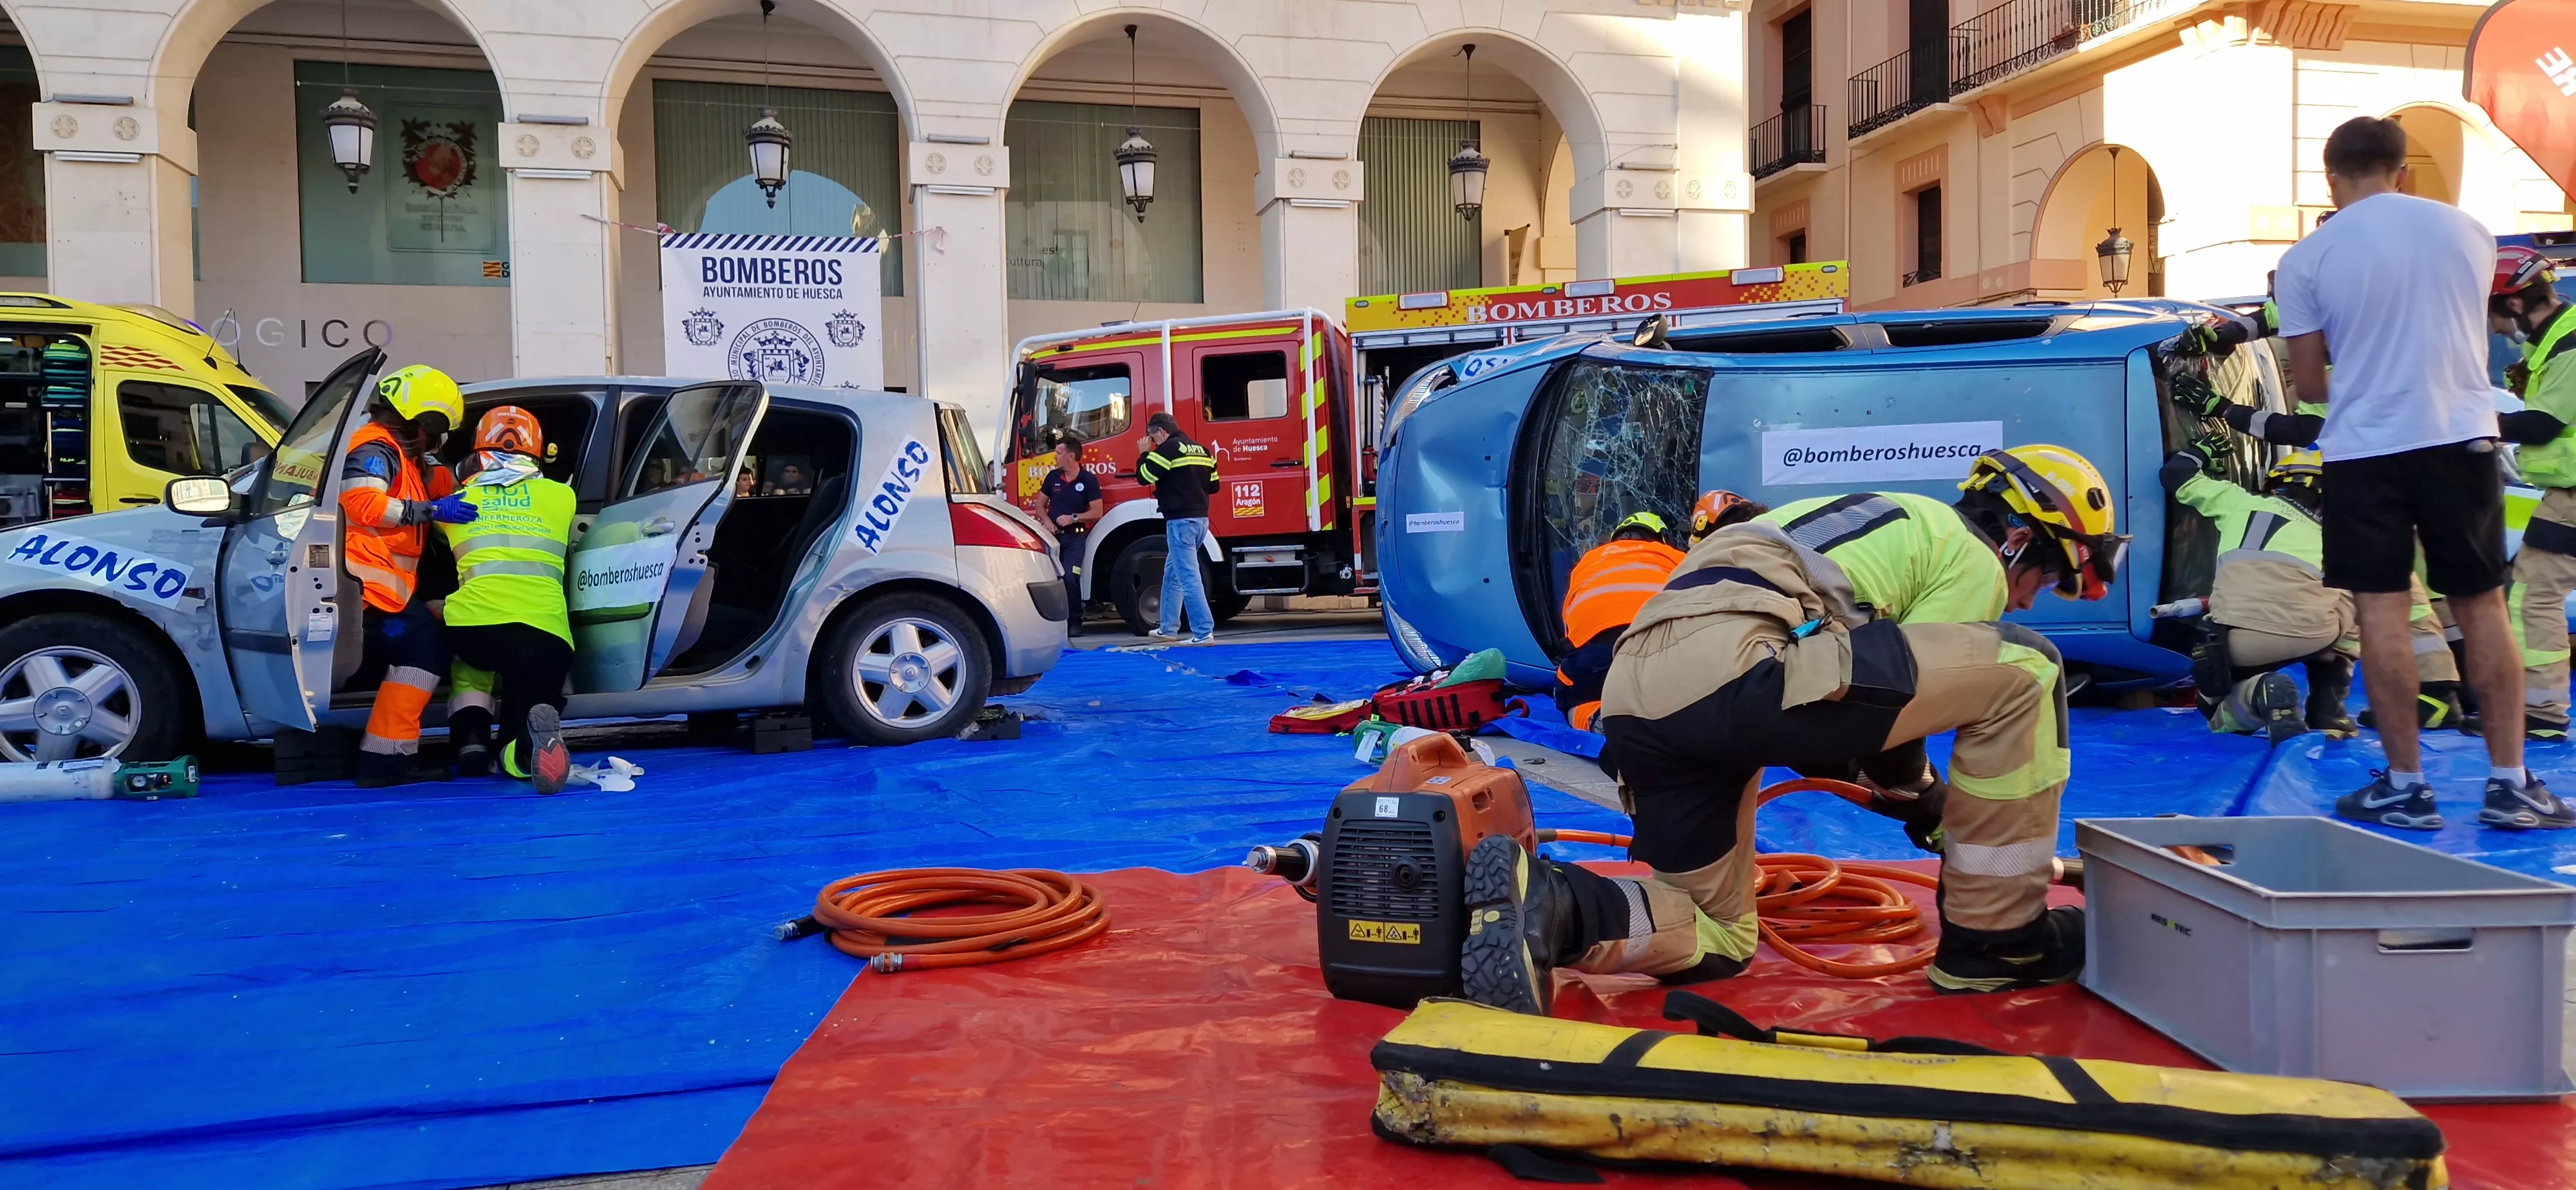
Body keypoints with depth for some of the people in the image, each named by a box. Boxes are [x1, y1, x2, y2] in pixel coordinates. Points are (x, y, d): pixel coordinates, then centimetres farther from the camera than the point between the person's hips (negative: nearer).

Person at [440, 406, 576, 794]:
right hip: (546, 632, 0)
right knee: (520, 755, 12)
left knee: (470, 659, 39)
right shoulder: (561, 496, 19)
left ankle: (471, 739, 12)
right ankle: (537, 730, -26)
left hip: (473, 622, 0)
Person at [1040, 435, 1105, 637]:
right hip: (1054, 535, 4)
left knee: (1070, 577, -15)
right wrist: (1047, 521, -4)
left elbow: (1097, 512, -4)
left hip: (1076, 536, -4)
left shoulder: (1089, 480, -3)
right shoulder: (1053, 477, 7)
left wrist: (1074, 518, -15)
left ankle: (1074, 622, -4)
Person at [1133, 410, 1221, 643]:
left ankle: (1205, 632, -13)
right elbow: (1213, 485, 16)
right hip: (1201, 519, 9)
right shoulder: (1202, 450, 14)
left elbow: (1144, 476, -9)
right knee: (1172, 573, 20)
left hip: (1181, 521, -9)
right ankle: (1168, 628, 26)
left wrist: (1144, 454, 6)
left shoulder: (1168, 449, -10)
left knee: (1189, 577, -9)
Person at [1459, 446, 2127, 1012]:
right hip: (1733, 670, -9)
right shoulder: (1974, 561, 12)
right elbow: (1898, 684, 8)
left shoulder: (1904, 521, 39)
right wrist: (1930, 805, 26)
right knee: (2023, 671, 2)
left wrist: (1922, 795, 42)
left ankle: (1543, 904, -7)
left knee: (1715, 941, 21)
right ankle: (1995, 939, 9)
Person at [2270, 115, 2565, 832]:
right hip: (2461, 436, 3)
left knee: (2382, 612, 1)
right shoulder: (2466, 231, 6)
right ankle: (2510, 783, 10)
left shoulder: (2307, 259, -6)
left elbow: (2309, 385, -1)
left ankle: (2404, 786, 3)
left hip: (2365, 448, -3)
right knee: (2482, 607, 9)